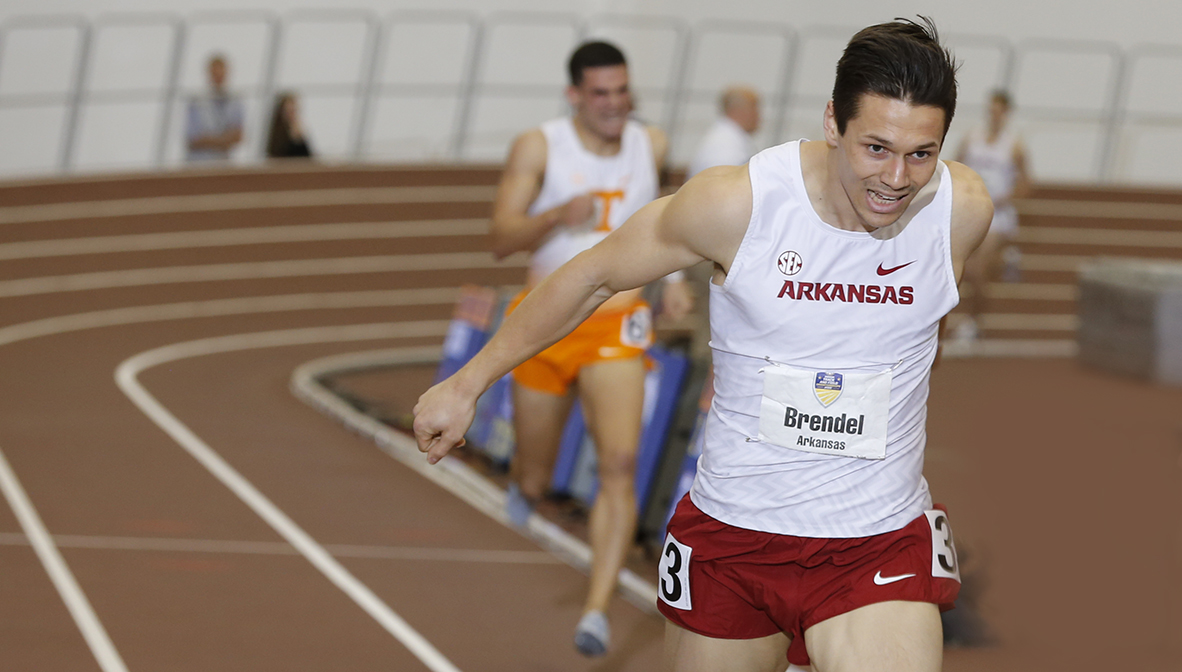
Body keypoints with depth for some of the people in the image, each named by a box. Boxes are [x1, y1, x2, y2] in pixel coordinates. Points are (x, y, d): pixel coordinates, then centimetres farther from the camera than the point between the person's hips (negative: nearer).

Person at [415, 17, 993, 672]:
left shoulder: (963, 210, -11)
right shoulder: (737, 202, -16)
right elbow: (591, 277, 0)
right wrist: (468, 382, 7)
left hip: (879, 543, 0)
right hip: (730, 536, 0)